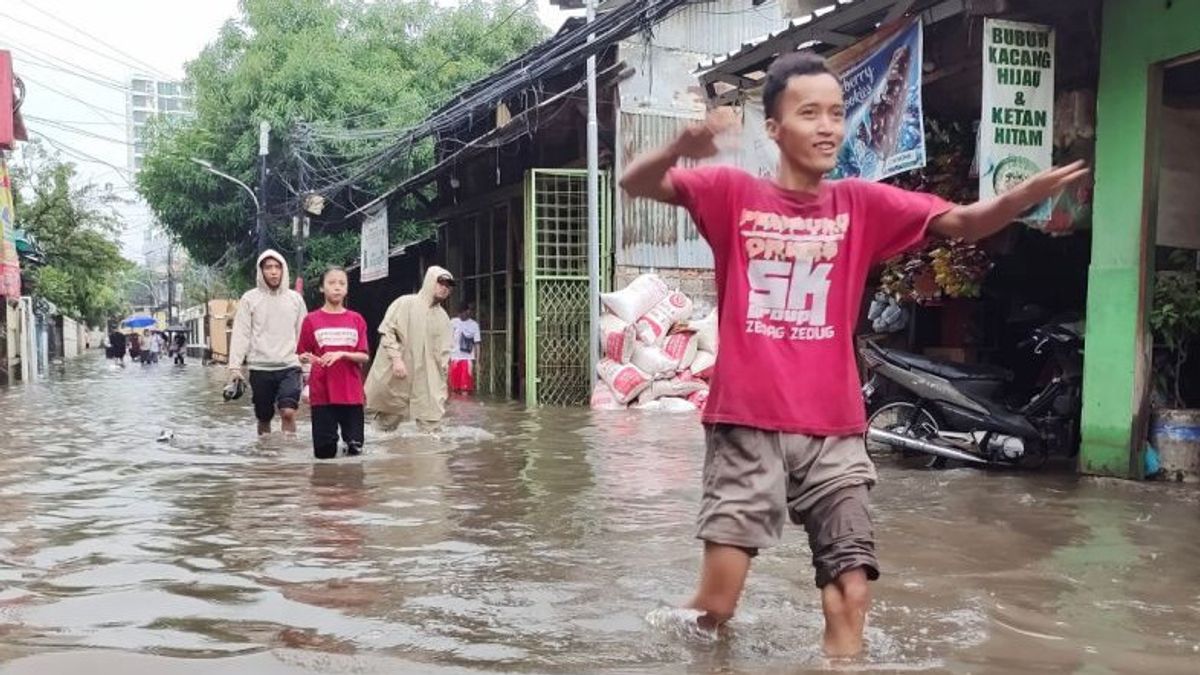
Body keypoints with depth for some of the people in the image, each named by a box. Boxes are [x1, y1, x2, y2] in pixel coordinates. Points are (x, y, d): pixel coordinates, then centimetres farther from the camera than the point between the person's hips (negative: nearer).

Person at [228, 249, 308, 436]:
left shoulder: (295, 298, 7)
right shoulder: (250, 298, 2)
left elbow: (303, 335, 8)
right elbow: (241, 334, -2)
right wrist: (235, 366, -11)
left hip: (289, 366, 0)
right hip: (260, 368, 0)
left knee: (288, 412, -18)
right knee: (264, 418, 10)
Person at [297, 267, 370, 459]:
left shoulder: (356, 320, 4)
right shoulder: (311, 320, 1)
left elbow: (365, 356, 1)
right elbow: (302, 355, 6)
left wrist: (342, 354, -15)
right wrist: (306, 358, -16)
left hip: (352, 393, 1)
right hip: (322, 393, -1)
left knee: (355, 449, 1)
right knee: (324, 452, -2)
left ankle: (349, 441, 32)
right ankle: (330, 439, 29)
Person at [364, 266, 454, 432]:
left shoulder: (443, 317, 10)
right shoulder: (405, 303, -4)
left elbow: (443, 350, 13)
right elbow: (387, 331, -10)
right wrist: (396, 358, -20)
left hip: (425, 380, 4)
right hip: (393, 375, -4)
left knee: (431, 421, -1)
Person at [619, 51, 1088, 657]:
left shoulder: (862, 204, 7)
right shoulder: (733, 193, 1)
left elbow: (963, 222, -1)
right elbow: (634, 184, -7)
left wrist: (1027, 193, -22)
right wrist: (680, 148, -30)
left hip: (834, 433, 3)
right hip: (746, 426, -2)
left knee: (851, 599, 2)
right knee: (715, 604, 2)